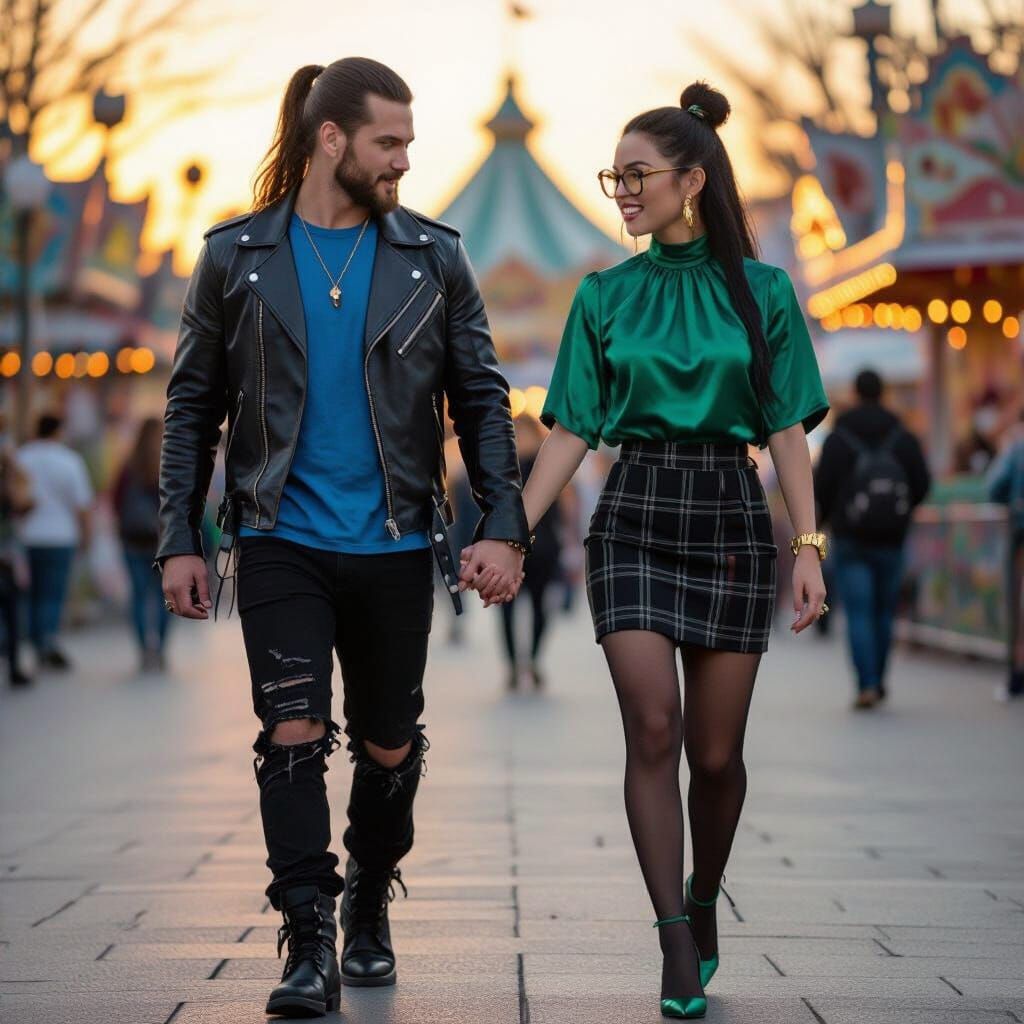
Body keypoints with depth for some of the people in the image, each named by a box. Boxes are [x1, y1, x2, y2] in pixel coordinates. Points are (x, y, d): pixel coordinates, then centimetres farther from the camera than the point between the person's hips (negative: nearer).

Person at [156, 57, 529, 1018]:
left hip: (394, 544, 2)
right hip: (281, 542, -1)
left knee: (388, 748, 11)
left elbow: (482, 401, 5)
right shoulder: (236, 257, 1)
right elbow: (192, 407, 5)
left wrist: (502, 525, -6)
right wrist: (179, 540, 0)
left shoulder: (432, 258, 3)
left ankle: (368, 909, 34)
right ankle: (309, 945, -5)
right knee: (293, 733, -12)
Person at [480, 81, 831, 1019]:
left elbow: (786, 431, 1)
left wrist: (810, 546, -6)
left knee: (715, 753, 3)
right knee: (653, 728, -14)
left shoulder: (760, 291, 3)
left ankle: (703, 902, 30)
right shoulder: (607, 297, 7)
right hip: (634, 518, 1)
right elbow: (572, 432, 6)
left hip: (731, 520, 0)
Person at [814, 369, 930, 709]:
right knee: (884, 611, 14)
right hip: (891, 540, 2)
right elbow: (922, 482, -2)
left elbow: (822, 486, -7)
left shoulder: (838, 438, -5)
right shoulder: (904, 438, 1)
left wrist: (826, 516, 14)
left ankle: (867, 685, -13)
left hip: (850, 540, -2)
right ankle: (877, 681, 21)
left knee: (858, 613, -3)